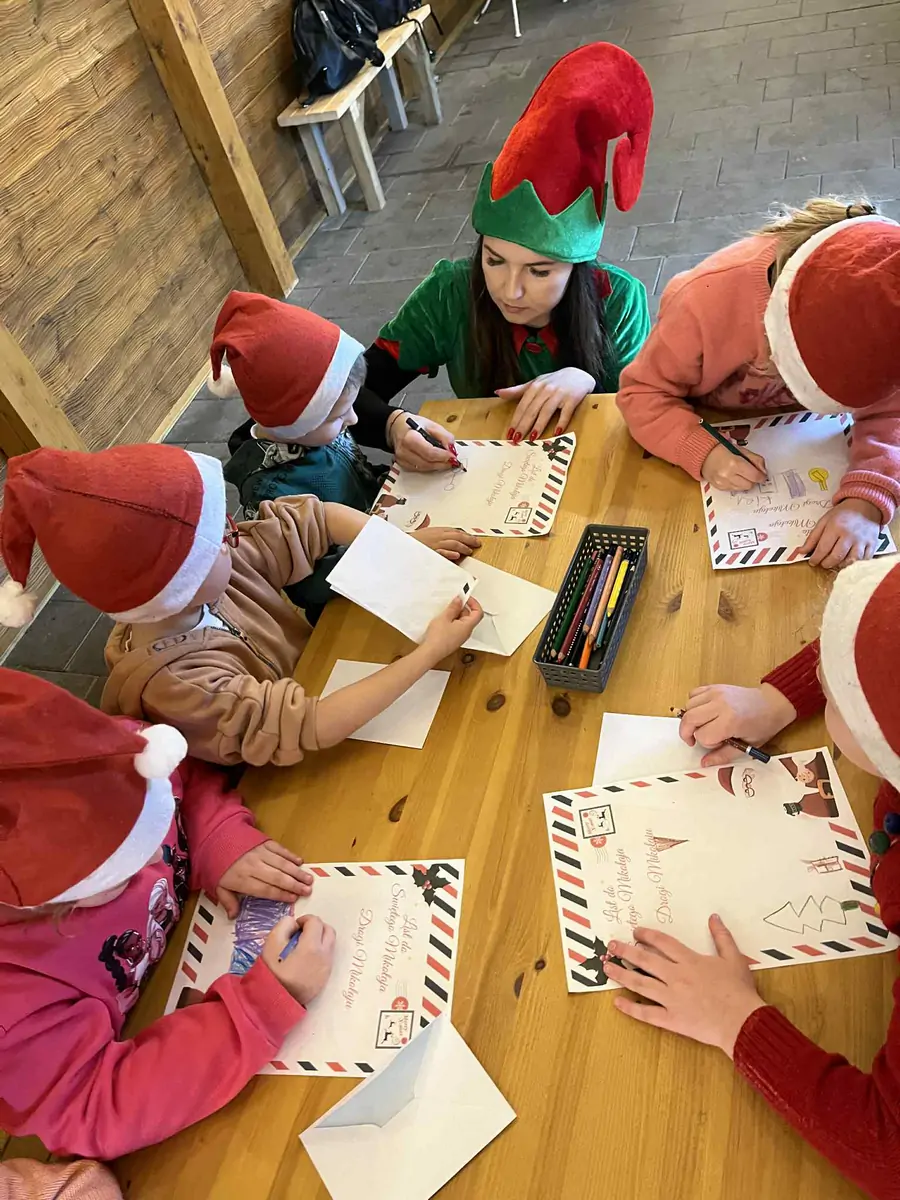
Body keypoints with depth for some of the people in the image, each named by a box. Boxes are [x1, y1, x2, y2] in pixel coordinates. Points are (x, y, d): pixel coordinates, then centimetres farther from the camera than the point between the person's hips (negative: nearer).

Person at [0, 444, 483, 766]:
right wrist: (430, 652, -37)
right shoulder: (174, 683, -36)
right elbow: (312, 728, -39)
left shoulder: (211, 568, -18)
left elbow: (313, 518, -7)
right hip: (287, 793, -6)